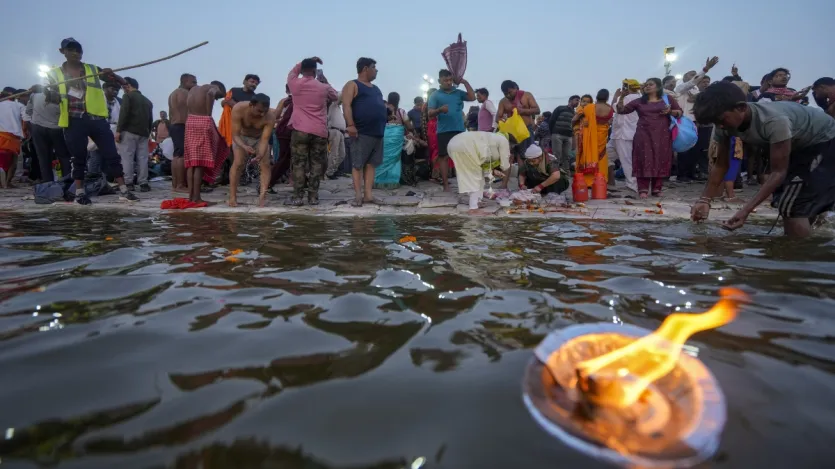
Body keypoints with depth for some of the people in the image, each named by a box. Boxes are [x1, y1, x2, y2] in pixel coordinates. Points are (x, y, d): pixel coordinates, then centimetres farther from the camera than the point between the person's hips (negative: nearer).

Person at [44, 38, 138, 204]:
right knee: (78, 158, 4)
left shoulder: (92, 69, 11)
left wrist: (112, 74, -16)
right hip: (73, 121, 0)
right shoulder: (55, 73, 9)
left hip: (96, 118, 1)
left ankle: (123, 190, -1)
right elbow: (55, 98, 5)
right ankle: (80, 192, 12)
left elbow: (120, 82, 5)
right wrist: (47, 93, -17)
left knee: (111, 154, -3)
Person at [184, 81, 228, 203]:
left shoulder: (193, 89, 23)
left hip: (190, 121, 6)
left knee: (191, 160, 7)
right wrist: (209, 114, -14)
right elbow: (210, 94, -21)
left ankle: (190, 195, 7)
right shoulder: (213, 88, 3)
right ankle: (196, 197, -6)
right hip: (204, 122, -6)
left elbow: (188, 105, 12)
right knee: (201, 161, -5)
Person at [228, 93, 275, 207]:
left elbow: (265, 139, -35)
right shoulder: (238, 109, -36)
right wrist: (244, 146, -54)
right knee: (238, 163, -17)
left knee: (265, 164, -15)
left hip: (259, 138, 2)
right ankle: (232, 197, -15)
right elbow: (235, 135, -35)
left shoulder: (270, 116, -34)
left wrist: (261, 154, -53)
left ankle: (262, 196, -15)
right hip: (241, 137, -1)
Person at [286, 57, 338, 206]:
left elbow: (292, 72, 26)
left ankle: (297, 197, 0)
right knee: (316, 164, 5)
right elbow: (335, 96, 25)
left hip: (300, 130, -1)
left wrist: (305, 62, 29)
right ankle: (313, 197, 6)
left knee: (299, 164, 2)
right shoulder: (324, 87, 3)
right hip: (320, 132, 1)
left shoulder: (295, 84, 2)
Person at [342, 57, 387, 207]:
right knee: (357, 164, -5)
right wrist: (350, 125, -23)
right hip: (361, 133, -8)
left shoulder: (375, 88, 25)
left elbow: (381, 105, 31)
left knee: (371, 164, 5)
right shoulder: (352, 85, 0)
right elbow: (346, 106, -12)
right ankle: (358, 195, -3)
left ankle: (368, 194, 7)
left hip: (377, 133, 8)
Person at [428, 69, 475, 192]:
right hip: (444, 131, -3)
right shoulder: (435, 95, 4)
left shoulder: (458, 92, 14)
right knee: (443, 157, -1)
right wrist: (439, 110, -24)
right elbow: (430, 114, -5)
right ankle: (446, 185, 4)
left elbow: (472, 97, 3)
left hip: (459, 130, 3)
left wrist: (465, 82, 2)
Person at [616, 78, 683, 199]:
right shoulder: (639, 102, 10)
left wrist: (670, 112, -9)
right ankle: (643, 189, -8)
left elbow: (680, 112, 10)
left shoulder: (668, 99, 9)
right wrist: (621, 97, -8)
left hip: (662, 135, 0)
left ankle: (657, 189, 8)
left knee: (660, 161, 1)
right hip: (644, 135, 0)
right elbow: (621, 110, 4)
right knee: (644, 161, -7)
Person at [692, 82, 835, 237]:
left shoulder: (774, 121, -40)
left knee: (793, 208, -16)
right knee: (789, 204, 12)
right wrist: (704, 199, -24)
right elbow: (721, 165, -11)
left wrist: (746, 210, -45)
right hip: (799, 144, 7)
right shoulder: (725, 125, -20)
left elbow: (779, 172, -35)